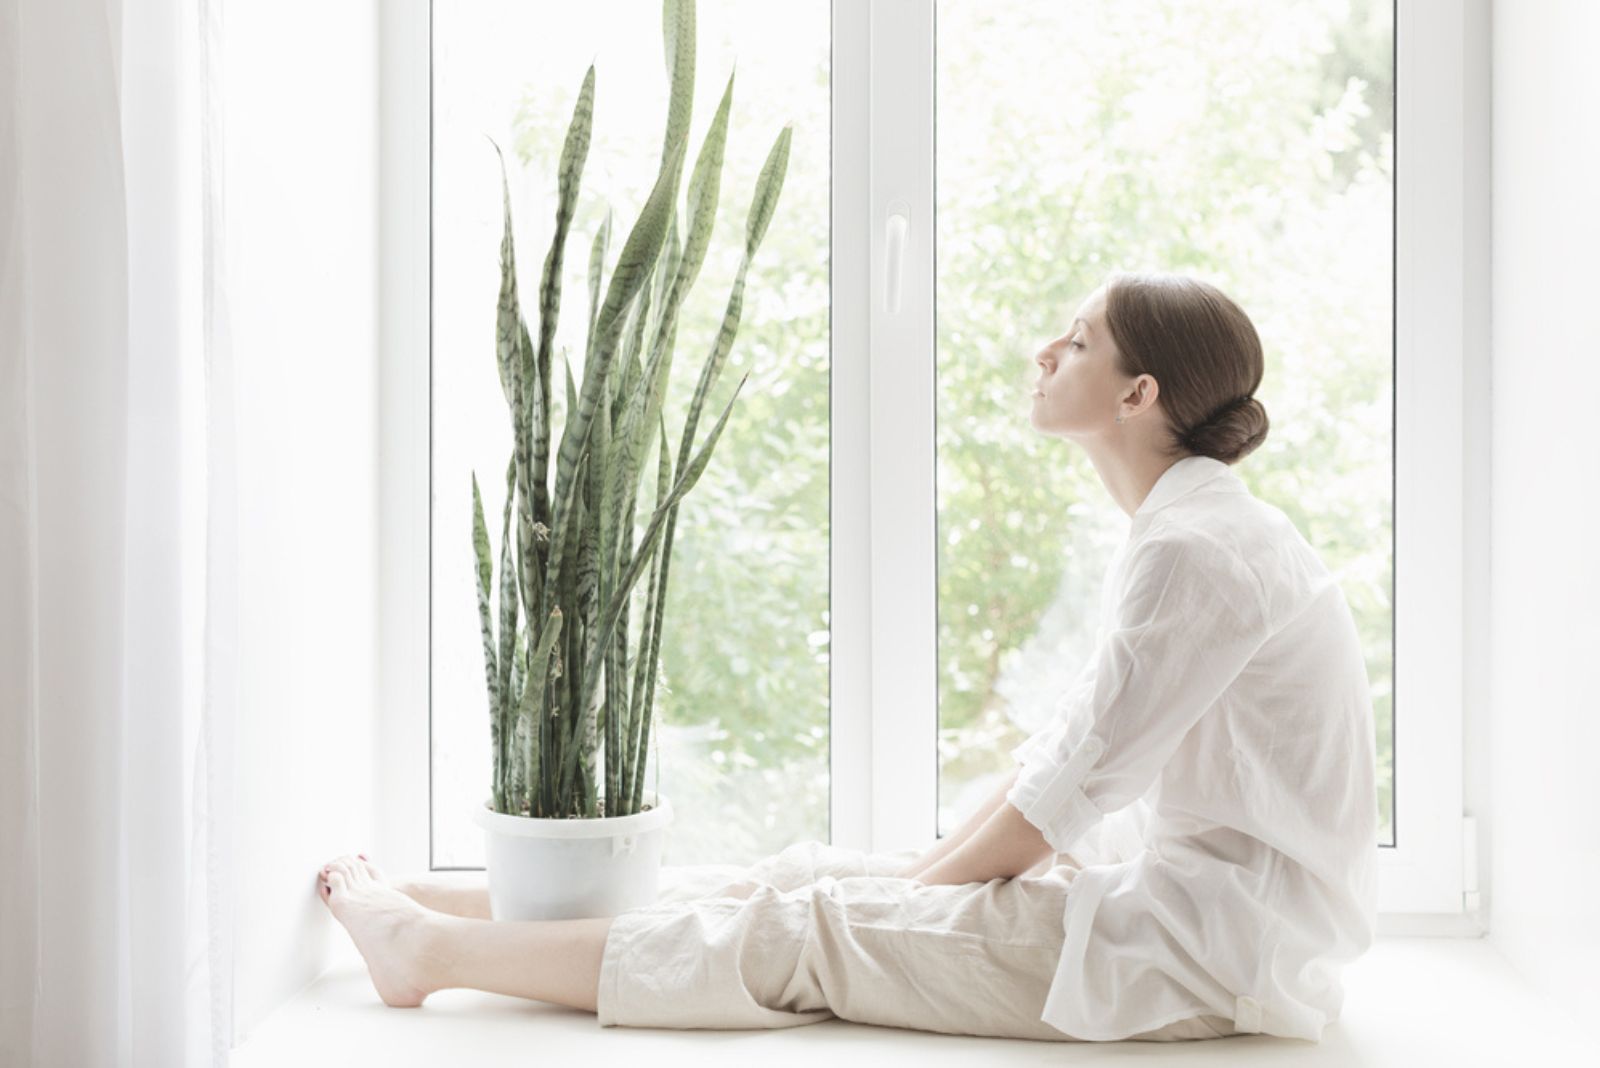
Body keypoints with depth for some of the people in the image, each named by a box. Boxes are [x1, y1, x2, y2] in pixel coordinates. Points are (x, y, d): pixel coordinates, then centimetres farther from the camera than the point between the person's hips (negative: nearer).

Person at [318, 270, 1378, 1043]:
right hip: (1182, 875, 9)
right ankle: (449, 911, 16)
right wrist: (934, 868, 10)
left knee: (807, 931, -8)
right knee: (818, 870, 6)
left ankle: (440, 950, 4)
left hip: (1216, 934, -9)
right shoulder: (1183, 529, 12)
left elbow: (1073, 782, -17)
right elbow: (1071, 745, 15)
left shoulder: (1198, 550, -21)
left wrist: (927, 887, -3)